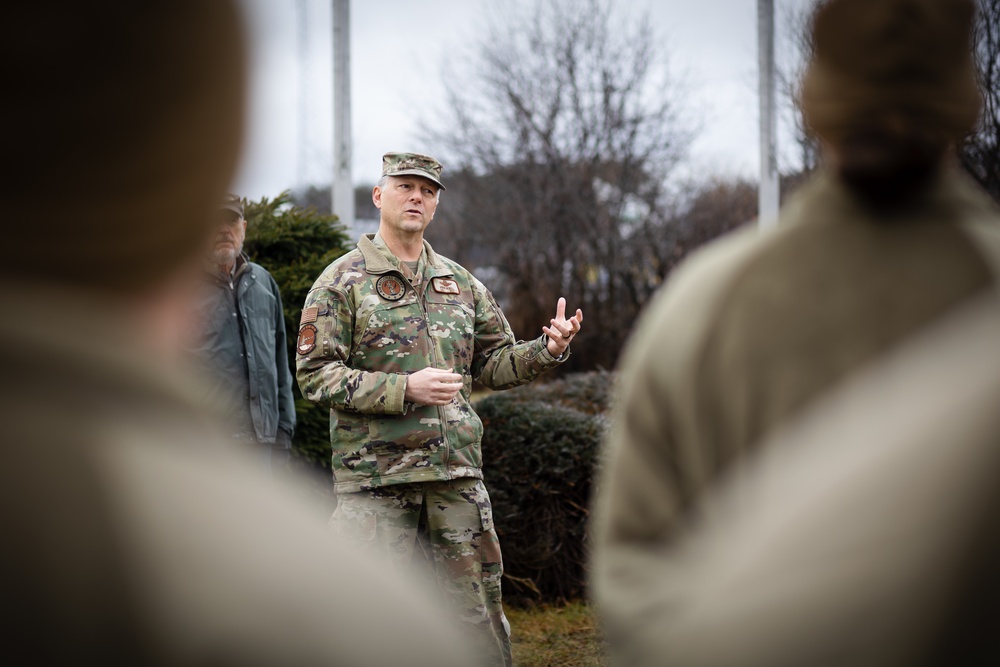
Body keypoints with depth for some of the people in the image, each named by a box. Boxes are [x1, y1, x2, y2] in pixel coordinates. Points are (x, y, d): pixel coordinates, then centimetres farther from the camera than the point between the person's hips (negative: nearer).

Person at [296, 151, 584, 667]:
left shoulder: (460, 284, 14)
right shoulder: (342, 282, -1)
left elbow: (495, 363, 18)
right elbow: (315, 375, -8)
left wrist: (547, 350, -2)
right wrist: (405, 388, -18)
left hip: (457, 473, 5)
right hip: (375, 476, -4)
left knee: (477, 609, 9)